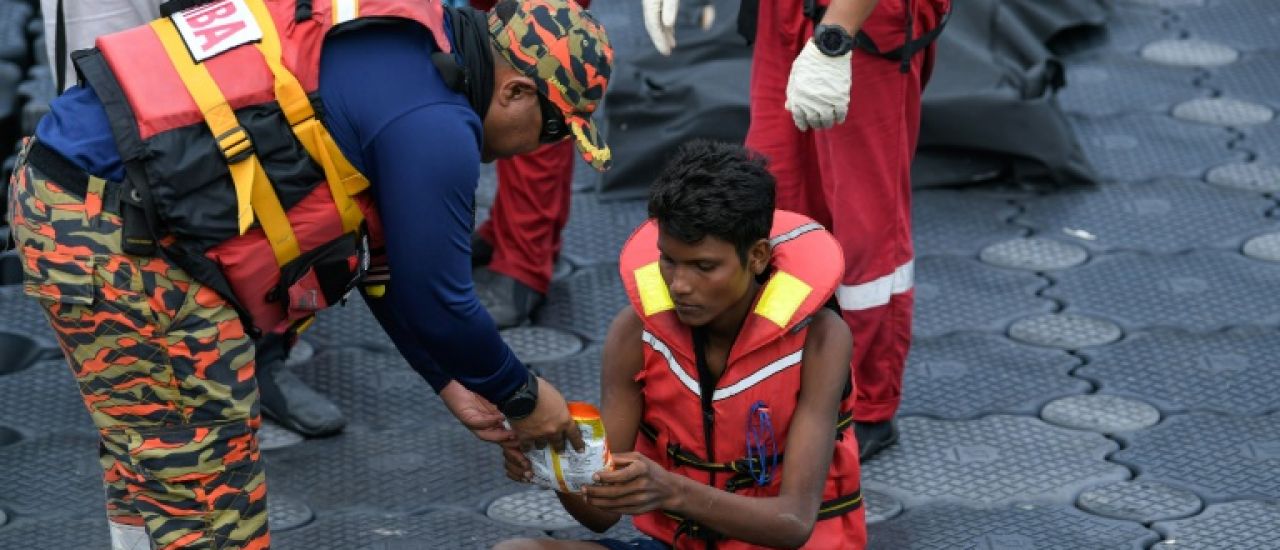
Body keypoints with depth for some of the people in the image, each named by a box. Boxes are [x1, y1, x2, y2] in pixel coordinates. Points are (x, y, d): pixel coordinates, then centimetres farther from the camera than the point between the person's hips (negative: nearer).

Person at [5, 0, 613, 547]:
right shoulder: (434, 123, -13)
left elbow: (378, 258, 26)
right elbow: (434, 298, -5)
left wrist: (451, 383, 31)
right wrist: (522, 396, 12)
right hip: (117, 237, -10)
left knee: (147, 462, 23)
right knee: (207, 500, -1)